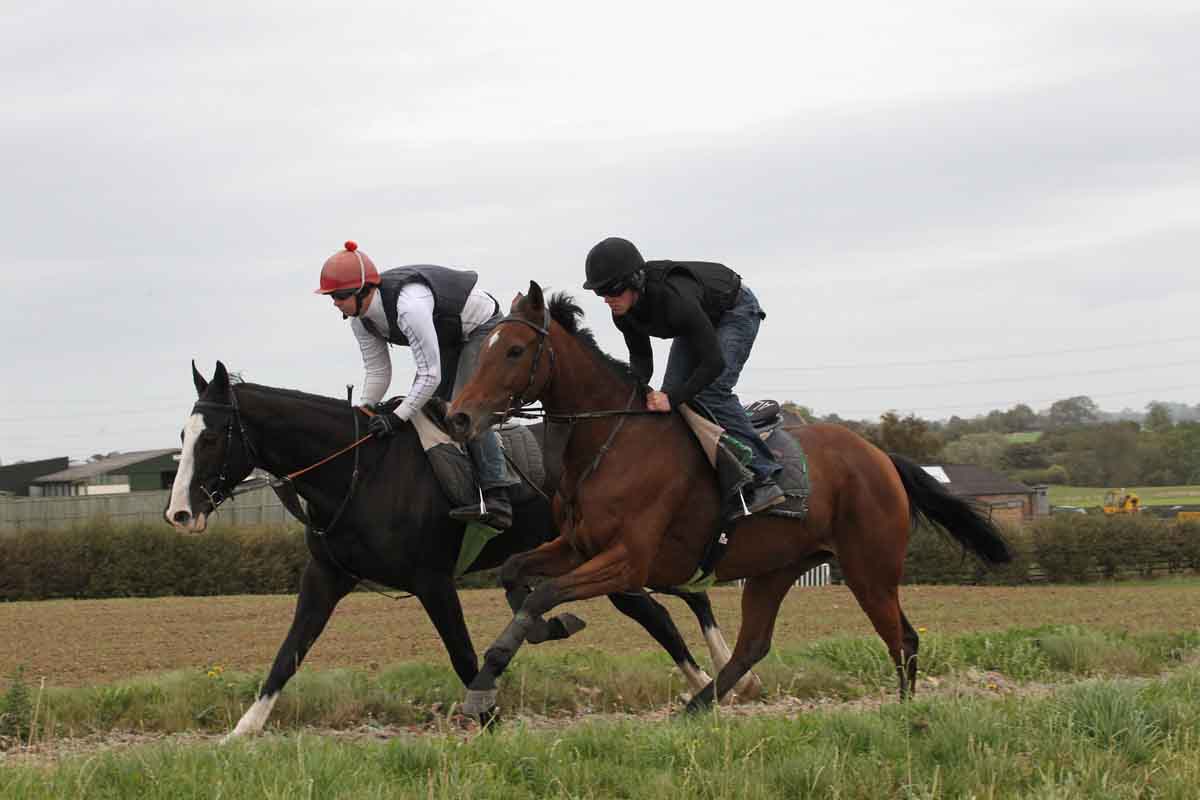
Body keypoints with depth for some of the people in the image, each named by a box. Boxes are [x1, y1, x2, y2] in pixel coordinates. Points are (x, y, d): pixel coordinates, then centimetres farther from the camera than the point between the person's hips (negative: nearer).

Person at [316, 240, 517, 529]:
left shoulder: (409, 305, -42)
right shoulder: (360, 319, -14)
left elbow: (430, 375, -39)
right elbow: (377, 372, -5)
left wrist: (397, 417, -40)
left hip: (482, 327, -9)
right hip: (447, 338, 9)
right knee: (424, 406, 5)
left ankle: (498, 502, -26)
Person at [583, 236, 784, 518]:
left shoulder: (674, 296, -43)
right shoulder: (623, 312, -20)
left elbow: (714, 362, -40)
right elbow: (641, 358, -6)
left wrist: (673, 398, -45)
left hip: (736, 311, -8)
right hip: (700, 319, 8)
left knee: (712, 392, -24)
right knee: (671, 391, -5)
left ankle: (762, 480, -22)